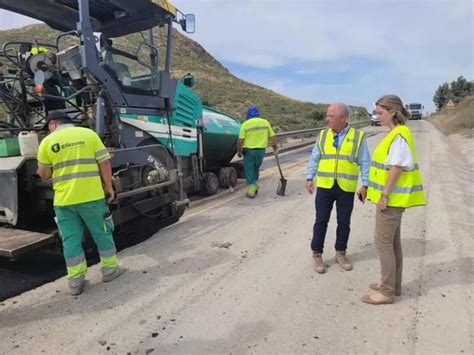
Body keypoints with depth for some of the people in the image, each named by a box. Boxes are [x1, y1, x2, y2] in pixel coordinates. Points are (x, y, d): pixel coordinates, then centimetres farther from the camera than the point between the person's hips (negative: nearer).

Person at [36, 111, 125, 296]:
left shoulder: (47, 141, 3)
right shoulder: (88, 134, 2)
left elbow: (44, 174, 9)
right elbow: (104, 163, -2)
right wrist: (108, 186, 7)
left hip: (64, 199, 1)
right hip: (91, 195, -1)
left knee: (71, 240, 10)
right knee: (102, 233, 14)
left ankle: (76, 281, 16)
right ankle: (110, 269, 26)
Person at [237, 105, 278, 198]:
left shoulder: (245, 124, -7)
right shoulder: (265, 122, 2)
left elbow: (240, 140, -12)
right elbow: (273, 136, 3)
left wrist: (238, 150, 3)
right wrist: (275, 145, 20)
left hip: (249, 151, -3)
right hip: (261, 150, 4)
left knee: (249, 171, 7)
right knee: (256, 169, 23)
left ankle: (251, 191, 8)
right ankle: (255, 186, 30)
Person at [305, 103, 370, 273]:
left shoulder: (358, 136, -1)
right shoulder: (323, 135, 5)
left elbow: (365, 163, -1)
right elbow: (314, 159, 8)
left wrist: (365, 185, -6)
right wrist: (309, 178, 0)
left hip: (346, 188, -1)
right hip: (324, 186, 1)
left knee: (344, 222, 11)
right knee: (321, 221, 6)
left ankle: (340, 253, 28)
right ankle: (317, 254, 18)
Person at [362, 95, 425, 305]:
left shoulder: (399, 135, -18)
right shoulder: (396, 134, 12)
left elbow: (396, 168, -21)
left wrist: (384, 195, -19)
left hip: (392, 197, -10)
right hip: (393, 197, 10)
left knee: (383, 243, -2)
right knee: (393, 241, 17)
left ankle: (387, 292, 10)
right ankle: (393, 285, 29)